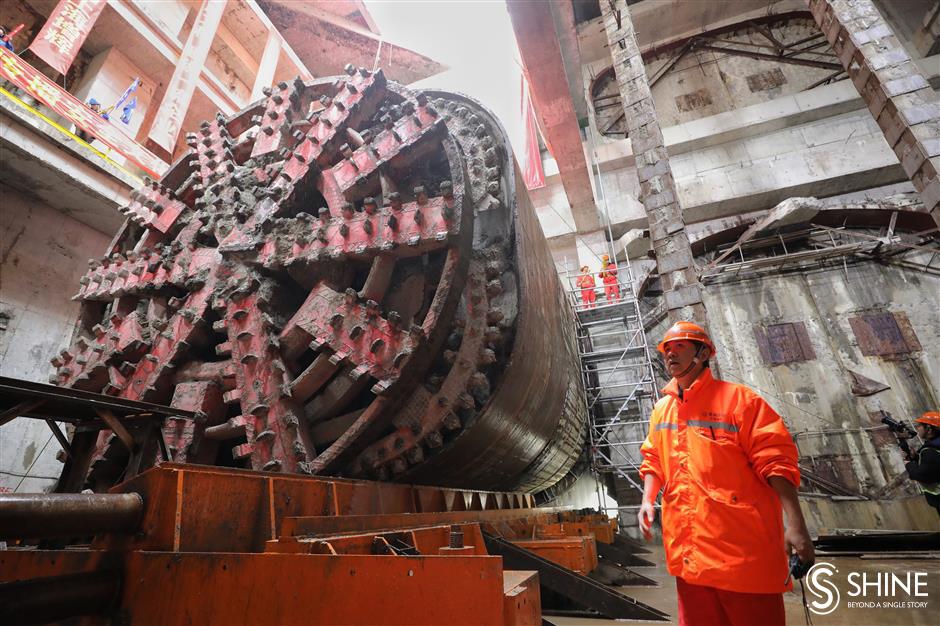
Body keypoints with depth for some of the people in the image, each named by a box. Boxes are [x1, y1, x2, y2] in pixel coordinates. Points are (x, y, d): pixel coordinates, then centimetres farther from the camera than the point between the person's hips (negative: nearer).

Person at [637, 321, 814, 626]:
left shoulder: (737, 398, -7)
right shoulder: (661, 409, 9)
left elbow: (775, 460, -10)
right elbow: (653, 462, 16)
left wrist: (796, 523, -16)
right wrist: (647, 501, 2)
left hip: (743, 548, -5)